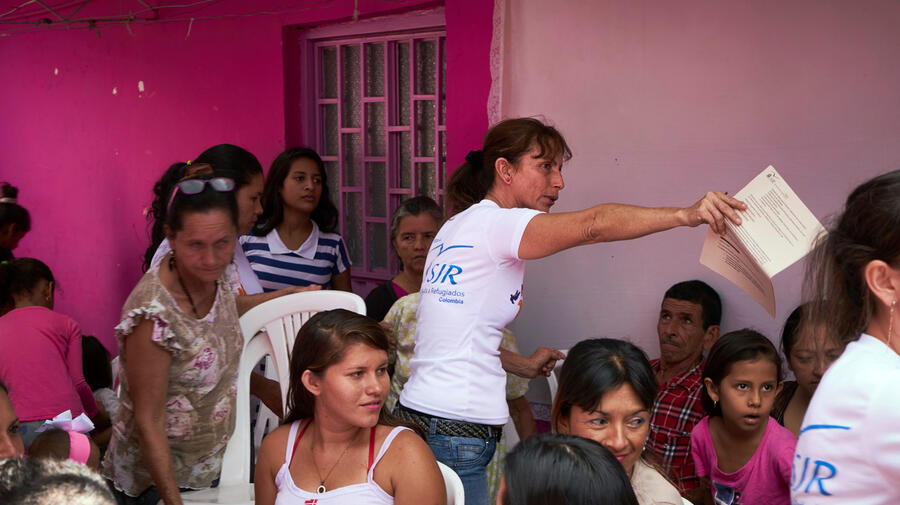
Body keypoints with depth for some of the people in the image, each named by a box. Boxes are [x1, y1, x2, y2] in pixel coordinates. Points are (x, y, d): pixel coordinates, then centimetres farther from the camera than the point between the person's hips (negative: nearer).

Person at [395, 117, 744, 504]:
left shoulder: (459, 226, 18)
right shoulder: (496, 223, -11)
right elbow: (593, 225, -27)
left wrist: (522, 365, 17)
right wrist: (686, 215, -34)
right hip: (457, 432, -10)